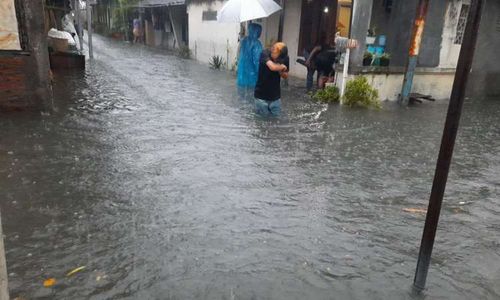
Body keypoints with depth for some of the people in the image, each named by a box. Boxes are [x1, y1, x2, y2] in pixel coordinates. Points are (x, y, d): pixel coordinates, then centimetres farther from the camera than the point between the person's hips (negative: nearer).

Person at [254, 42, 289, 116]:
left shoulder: (285, 58, -6)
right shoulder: (265, 53, -19)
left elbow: (286, 76, 7)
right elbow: (273, 67, -38)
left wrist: (281, 71, -15)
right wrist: (282, 67, -18)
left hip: (275, 96, 4)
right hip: (261, 95, -3)